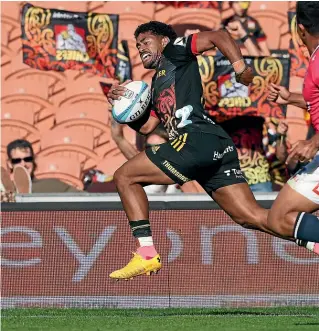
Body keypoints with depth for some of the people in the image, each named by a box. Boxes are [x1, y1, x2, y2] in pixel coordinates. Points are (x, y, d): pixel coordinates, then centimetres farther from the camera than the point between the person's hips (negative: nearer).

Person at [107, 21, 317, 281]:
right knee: (253, 217, -2)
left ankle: (147, 255, -9)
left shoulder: (174, 51, 11)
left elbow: (219, 36, -1)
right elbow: (145, 126, 33)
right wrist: (123, 103, 19)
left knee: (124, 177, 0)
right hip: (218, 149, 9)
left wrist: (240, 68, -13)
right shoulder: (157, 85, 35)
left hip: (198, 139, -9)